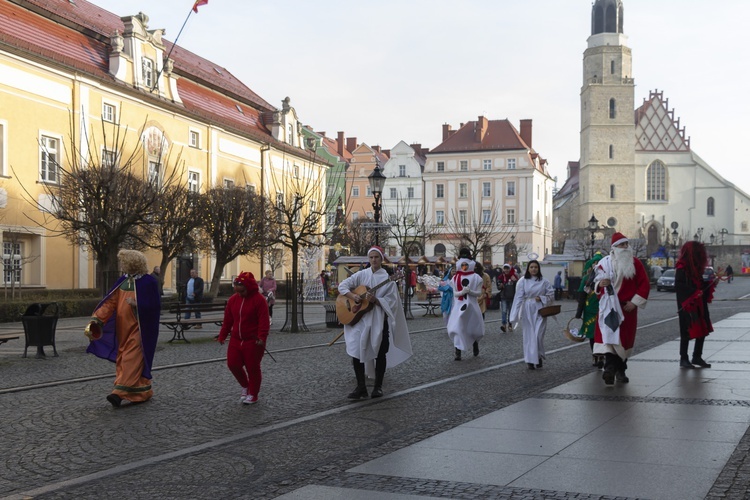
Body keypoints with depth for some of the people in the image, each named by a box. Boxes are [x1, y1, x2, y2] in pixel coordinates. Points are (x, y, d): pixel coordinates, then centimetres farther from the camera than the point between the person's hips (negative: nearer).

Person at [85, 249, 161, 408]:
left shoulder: (148, 282, -11)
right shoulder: (123, 280, 7)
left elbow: (154, 305, -11)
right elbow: (111, 301, 1)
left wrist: (137, 304, -24)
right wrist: (97, 318, -10)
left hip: (138, 328, -7)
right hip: (123, 327, 7)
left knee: (132, 359, -10)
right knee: (123, 358, 10)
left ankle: (122, 393, -12)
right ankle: (143, 391, 20)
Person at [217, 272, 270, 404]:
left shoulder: (258, 299, -12)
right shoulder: (233, 299, 6)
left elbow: (264, 320, -17)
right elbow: (227, 319, 11)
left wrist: (262, 337, -26)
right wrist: (222, 336, 10)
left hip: (253, 341, -6)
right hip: (236, 340, 6)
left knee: (252, 367, 2)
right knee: (233, 364, 1)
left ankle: (253, 395, 19)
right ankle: (245, 386, 27)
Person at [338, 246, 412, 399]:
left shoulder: (388, 278, -2)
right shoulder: (362, 274, 6)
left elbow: (391, 301, -7)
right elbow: (343, 285, 5)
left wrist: (375, 300, -23)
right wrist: (352, 296, -13)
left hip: (379, 320, -2)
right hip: (360, 318, 2)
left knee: (380, 352, 3)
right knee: (356, 350, -6)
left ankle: (378, 386, 16)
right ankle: (361, 387, 1)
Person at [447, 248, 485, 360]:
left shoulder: (475, 277, -2)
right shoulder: (455, 278, 2)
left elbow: (479, 293, -1)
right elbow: (455, 293, 1)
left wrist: (470, 291, -19)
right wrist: (462, 292, -19)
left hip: (472, 306, 0)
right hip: (459, 306, 0)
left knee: (473, 328, 10)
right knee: (457, 328, -8)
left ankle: (475, 344, 42)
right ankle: (458, 353, -6)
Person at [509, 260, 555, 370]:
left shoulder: (544, 281, 1)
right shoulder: (522, 281, -3)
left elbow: (551, 295, 8)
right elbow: (519, 298, -5)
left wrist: (541, 298, -10)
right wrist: (515, 314, -11)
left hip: (540, 311, 0)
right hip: (527, 311, 0)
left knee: (538, 335, -6)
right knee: (529, 335, 3)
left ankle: (539, 357, 15)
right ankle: (530, 360, 11)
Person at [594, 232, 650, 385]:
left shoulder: (634, 263, 3)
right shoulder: (605, 263, 3)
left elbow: (644, 284, 3)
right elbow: (597, 282, 12)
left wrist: (635, 302, -5)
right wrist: (600, 284, -13)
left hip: (627, 307, 1)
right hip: (609, 307, -1)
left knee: (625, 338, 6)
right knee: (609, 335, -15)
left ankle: (620, 370, 20)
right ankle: (610, 368, -24)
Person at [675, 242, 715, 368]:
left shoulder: (696, 267, 12)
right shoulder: (682, 268, -14)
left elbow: (700, 284, 17)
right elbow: (678, 286, -21)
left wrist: (712, 283, 2)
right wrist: (694, 293, -24)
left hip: (699, 304, 9)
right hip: (687, 306, -8)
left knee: (703, 330, 9)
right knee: (687, 332, -2)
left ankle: (697, 357, 21)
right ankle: (684, 359, 9)